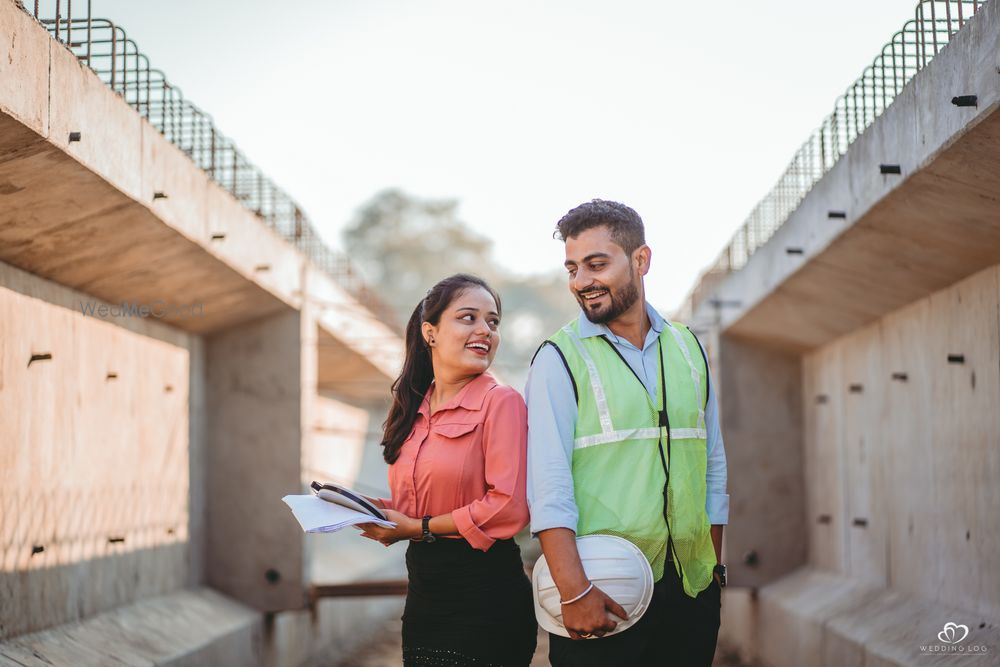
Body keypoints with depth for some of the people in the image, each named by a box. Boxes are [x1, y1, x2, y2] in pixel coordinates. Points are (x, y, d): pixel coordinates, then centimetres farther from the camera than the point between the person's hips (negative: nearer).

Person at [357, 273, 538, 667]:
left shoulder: (501, 402, -10)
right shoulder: (415, 410, 11)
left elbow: (508, 508, -19)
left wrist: (417, 528, -13)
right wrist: (384, 513, -2)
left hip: (484, 595, -6)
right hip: (423, 594, 7)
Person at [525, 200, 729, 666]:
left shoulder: (687, 348, 11)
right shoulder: (560, 358, -4)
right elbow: (548, 483, -13)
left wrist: (715, 566, 13)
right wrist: (574, 591, -21)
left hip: (690, 592, 4)